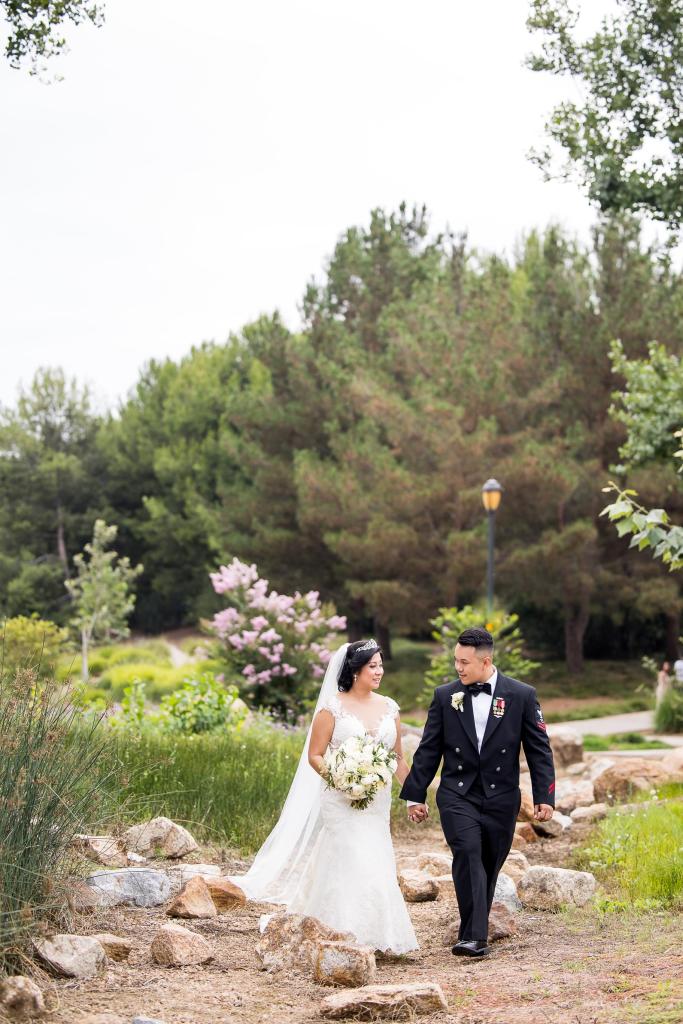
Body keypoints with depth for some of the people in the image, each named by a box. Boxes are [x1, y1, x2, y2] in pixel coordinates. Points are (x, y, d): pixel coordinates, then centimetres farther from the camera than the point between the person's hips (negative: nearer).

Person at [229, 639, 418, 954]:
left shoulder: (389, 707, 9)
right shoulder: (333, 707, -5)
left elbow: (398, 758, 16)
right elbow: (315, 755, -4)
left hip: (377, 802, 5)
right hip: (340, 801, -5)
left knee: (375, 866, 7)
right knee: (351, 866, -12)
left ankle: (375, 936, 20)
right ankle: (350, 936, -6)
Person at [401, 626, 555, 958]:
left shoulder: (522, 695, -1)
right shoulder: (445, 695, 2)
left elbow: (539, 750, 2)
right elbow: (428, 750, 7)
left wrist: (544, 797, -3)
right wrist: (415, 795, 8)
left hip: (501, 797, 1)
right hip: (457, 796, -1)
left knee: (489, 867, 6)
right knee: (468, 854, -20)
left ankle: (474, 931, 21)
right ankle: (474, 936, -24)